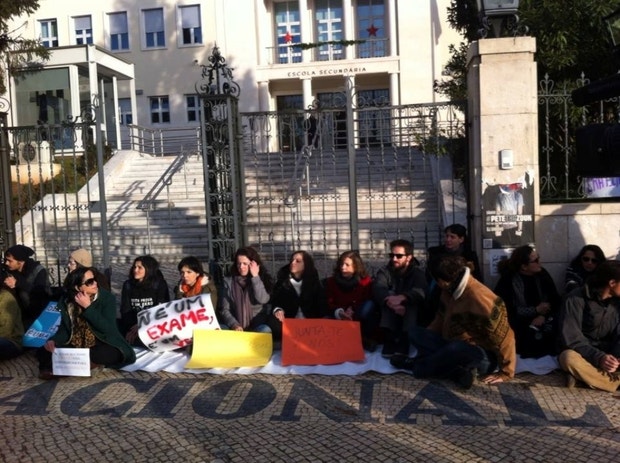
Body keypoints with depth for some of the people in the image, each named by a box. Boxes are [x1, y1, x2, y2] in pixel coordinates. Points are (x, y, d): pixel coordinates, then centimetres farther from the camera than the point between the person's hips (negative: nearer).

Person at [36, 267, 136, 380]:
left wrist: (88, 307, -24)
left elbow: (107, 328, -20)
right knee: (43, 352, -18)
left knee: (114, 354, -36)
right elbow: (64, 328, 3)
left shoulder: (107, 297, -12)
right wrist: (53, 340, -18)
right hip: (74, 346, 4)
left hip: (99, 345, -3)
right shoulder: (66, 301, -2)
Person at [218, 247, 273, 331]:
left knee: (265, 330, -33)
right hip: (233, 328, 0)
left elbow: (263, 300, -13)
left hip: (256, 326, 0)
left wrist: (255, 277, -10)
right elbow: (224, 309, 3)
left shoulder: (262, 279, 6)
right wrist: (234, 325, -14)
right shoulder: (228, 281, 8)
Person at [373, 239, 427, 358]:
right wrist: (389, 300, -44)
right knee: (390, 295, -27)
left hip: (411, 315, -1)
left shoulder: (417, 272, -4)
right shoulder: (385, 271, 0)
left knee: (412, 300, -29)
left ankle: (404, 340, -37)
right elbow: (378, 289, -22)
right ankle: (389, 339, -36)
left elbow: (420, 291, -27)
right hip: (389, 315, 1)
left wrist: (402, 298, -47)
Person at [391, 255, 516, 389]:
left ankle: (415, 365, -13)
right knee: (416, 332, -5)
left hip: (481, 356, -8)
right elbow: (441, 318, 13)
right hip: (453, 346, 8)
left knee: (458, 348, -39)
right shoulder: (451, 291, -1)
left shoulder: (479, 298, -27)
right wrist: (425, 338, 2)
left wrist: (506, 372, -19)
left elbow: (503, 336, -24)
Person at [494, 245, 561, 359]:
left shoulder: (542, 274, 6)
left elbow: (556, 300, 5)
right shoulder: (507, 281, -8)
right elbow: (508, 311, -12)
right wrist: (536, 310, -11)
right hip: (520, 325, -4)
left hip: (544, 321, 4)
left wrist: (543, 315, -14)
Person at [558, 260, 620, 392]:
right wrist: (598, 357, -34)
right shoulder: (576, 299, -16)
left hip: (608, 354, 5)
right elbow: (571, 339, -20)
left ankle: (583, 374, -23)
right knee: (570, 358, -39)